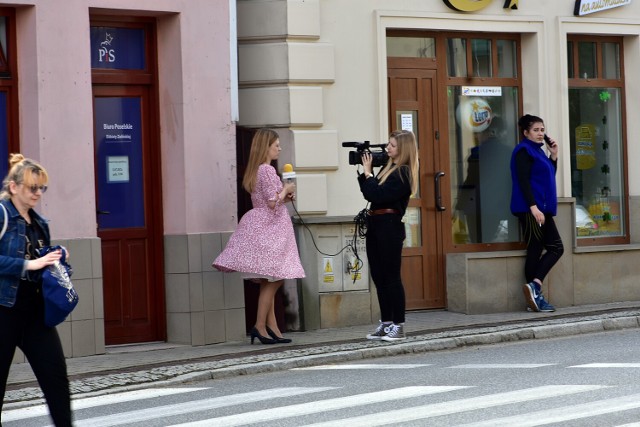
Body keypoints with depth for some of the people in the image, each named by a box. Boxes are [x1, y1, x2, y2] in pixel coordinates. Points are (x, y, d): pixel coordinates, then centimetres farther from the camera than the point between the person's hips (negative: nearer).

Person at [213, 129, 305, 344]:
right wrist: (287, 189, -3)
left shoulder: (255, 171, 16)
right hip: (268, 228, -10)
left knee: (270, 281, 8)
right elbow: (273, 202, -18)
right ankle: (260, 326, -6)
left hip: (259, 226, 10)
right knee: (271, 280, -6)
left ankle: (272, 328, 8)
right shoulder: (267, 170, -13)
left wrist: (285, 197, 14)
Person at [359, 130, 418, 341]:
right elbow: (370, 194, 16)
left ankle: (398, 326, 1)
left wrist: (368, 173, -8)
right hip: (376, 225, 9)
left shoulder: (403, 173, -11)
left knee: (391, 277, -5)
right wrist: (365, 172, 6)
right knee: (379, 276, 10)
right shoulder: (389, 168, 15)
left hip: (389, 227, -9)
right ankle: (385, 323, 17)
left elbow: (377, 195, -19)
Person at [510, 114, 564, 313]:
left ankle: (534, 288, -2)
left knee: (556, 247, 4)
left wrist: (553, 155, 12)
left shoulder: (538, 150, 20)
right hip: (530, 209, -10)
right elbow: (523, 181, -17)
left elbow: (548, 176, 23)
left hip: (542, 209, 10)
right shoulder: (523, 150, -8)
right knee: (535, 250, -8)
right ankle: (535, 291, -6)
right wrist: (534, 207, -25)